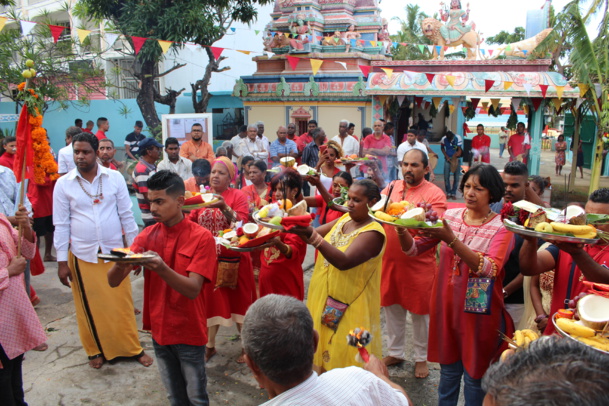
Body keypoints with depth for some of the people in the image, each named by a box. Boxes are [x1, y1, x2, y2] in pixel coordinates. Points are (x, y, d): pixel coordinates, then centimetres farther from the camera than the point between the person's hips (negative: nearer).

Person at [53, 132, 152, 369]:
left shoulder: (115, 178, -4)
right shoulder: (63, 184, -3)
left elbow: (126, 215, 1)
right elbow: (61, 225, 0)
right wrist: (62, 261, -1)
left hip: (114, 252, 0)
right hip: (82, 256, 0)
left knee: (122, 304, 8)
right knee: (90, 307, 12)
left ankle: (134, 349, 23)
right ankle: (96, 350, 32)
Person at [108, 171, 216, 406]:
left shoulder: (201, 237, -15)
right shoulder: (147, 236, -2)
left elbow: (193, 289, -22)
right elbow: (113, 281, -7)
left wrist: (162, 269, -38)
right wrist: (120, 264, -30)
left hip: (189, 332, -4)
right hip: (159, 330, 4)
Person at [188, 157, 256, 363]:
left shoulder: (237, 195, -5)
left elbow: (242, 223, -16)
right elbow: (192, 222, 3)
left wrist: (224, 208, -30)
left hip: (232, 259, -4)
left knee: (238, 300, 5)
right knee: (211, 300, 12)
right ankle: (210, 345, 27)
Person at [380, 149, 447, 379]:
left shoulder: (435, 193, -8)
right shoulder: (392, 187, 7)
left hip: (419, 264, -4)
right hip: (390, 260, 5)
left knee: (419, 312, 10)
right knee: (392, 308, 17)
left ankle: (421, 358, 30)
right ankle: (395, 352, 36)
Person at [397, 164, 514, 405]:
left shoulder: (501, 228, -10)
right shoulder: (450, 217, -1)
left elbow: (489, 269, -28)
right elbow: (413, 250, -2)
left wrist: (451, 240, -38)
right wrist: (402, 229, -23)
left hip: (478, 311, -3)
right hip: (447, 306, 3)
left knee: (474, 376, 13)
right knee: (448, 371, 19)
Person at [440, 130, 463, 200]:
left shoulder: (458, 138, -15)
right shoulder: (444, 139, -9)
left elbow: (460, 150, -15)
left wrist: (454, 159, -30)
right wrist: (447, 157, -5)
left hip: (456, 159, -1)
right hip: (448, 159, 1)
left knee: (456, 177, 0)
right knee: (446, 176, -3)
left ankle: (453, 193, 9)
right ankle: (448, 192, 9)